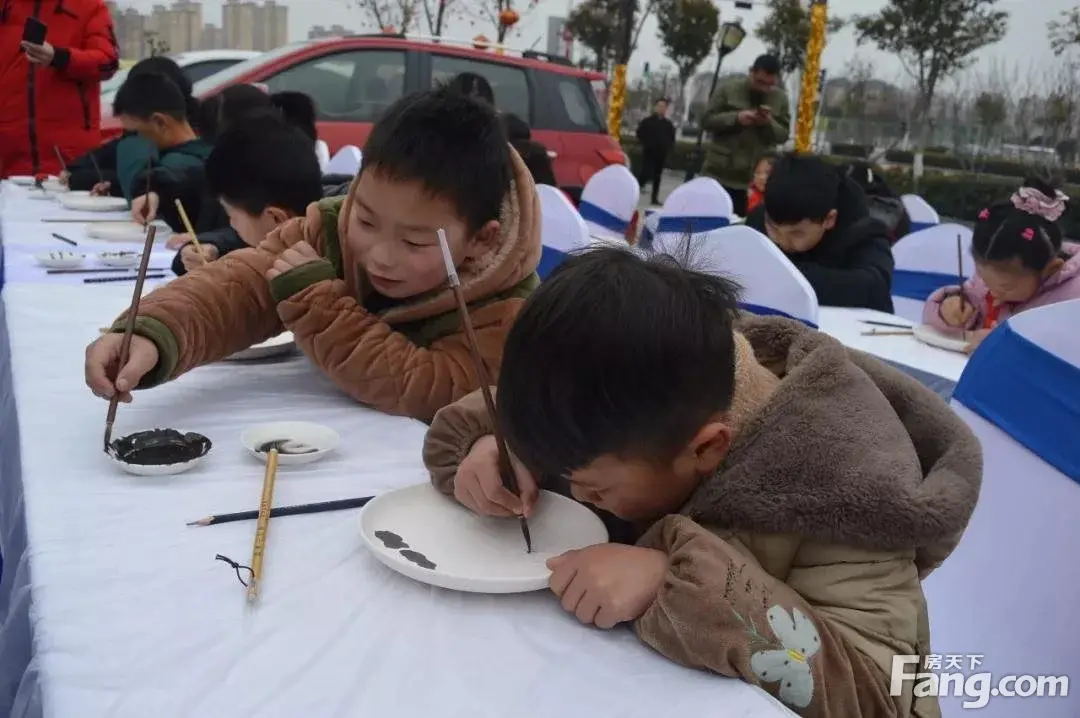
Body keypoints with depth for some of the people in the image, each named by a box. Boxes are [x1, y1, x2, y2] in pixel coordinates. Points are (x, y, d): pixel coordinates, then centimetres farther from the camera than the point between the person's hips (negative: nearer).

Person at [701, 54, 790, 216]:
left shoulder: (781, 98, 5)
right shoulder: (728, 88, 0)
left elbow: (783, 135, 6)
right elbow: (707, 120, -1)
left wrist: (769, 123, -14)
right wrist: (735, 118, -16)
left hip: (755, 180, 1)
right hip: (720, 174, -1)